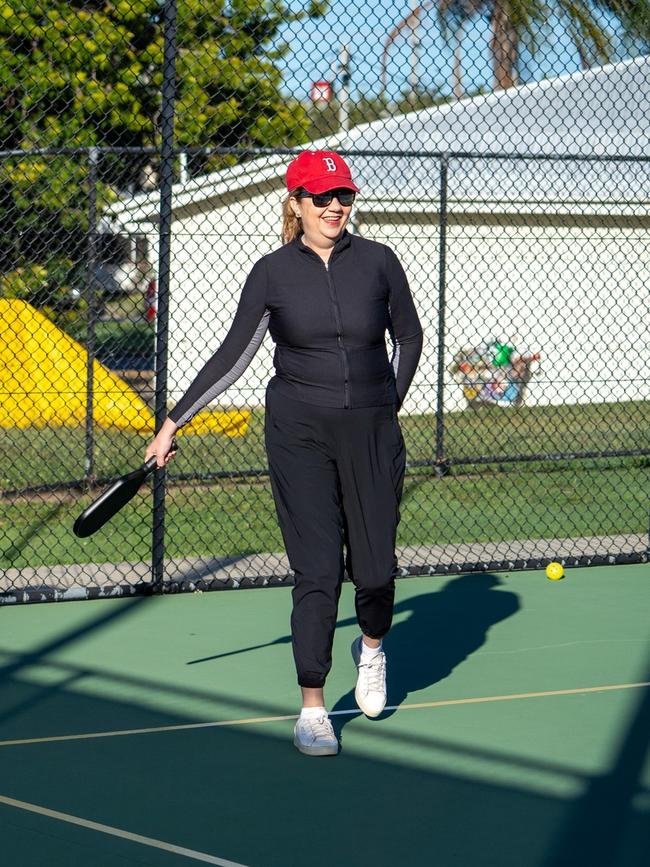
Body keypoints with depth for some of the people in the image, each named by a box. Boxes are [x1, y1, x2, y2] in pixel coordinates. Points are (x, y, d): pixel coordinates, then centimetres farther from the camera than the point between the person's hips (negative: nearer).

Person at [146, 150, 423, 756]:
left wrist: (390, 405, 10)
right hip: (299, 434, -1)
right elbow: (232, 356, 6)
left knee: (374, 568, 2)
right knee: (316, 572, -7)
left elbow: (409, 335, 15)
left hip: (370, 433, 1)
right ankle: (312, 709, 1)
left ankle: (371, 646, 36)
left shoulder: (378, 262, 1)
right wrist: (174, 422, 6)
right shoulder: (272, 272, 0)